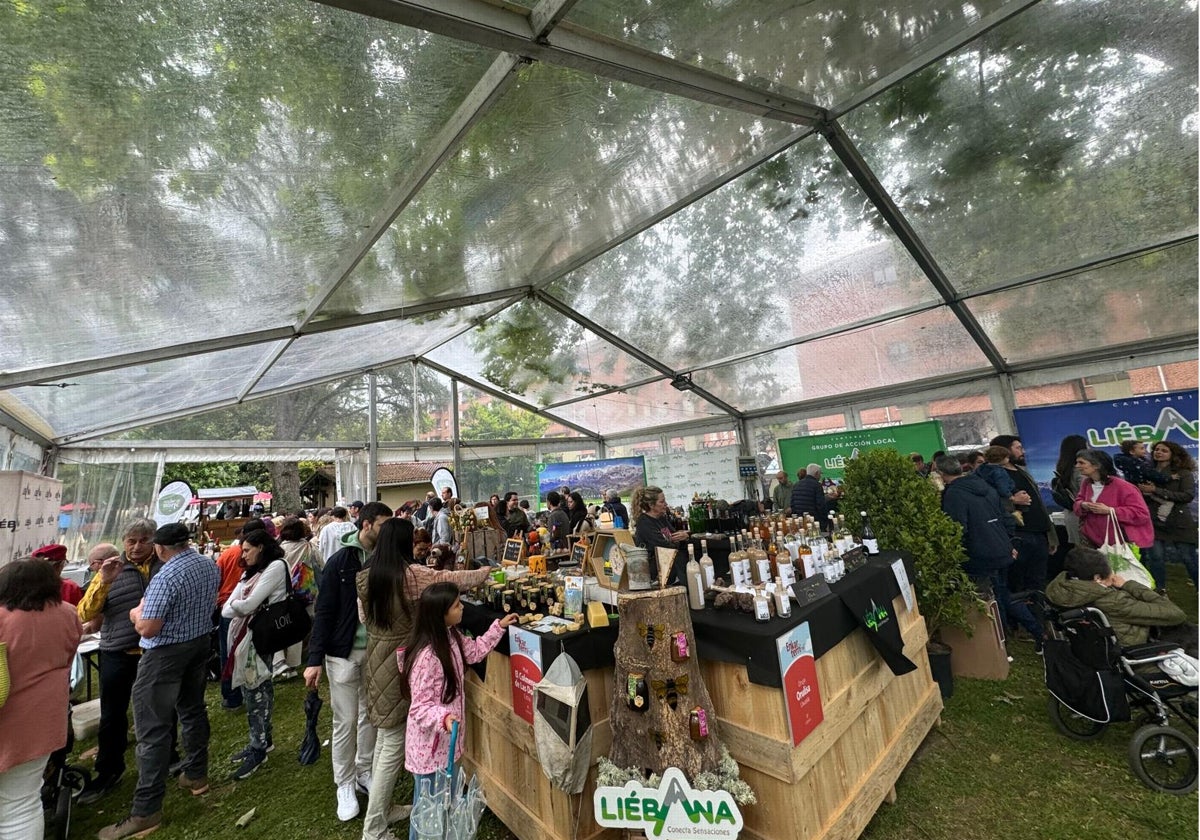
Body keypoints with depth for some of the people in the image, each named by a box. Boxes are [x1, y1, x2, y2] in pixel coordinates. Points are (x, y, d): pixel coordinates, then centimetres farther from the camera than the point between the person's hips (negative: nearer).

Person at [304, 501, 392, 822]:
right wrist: (314, 659, -11)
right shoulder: (340, 562, -13)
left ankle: (365, 772, 36)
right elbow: (324, 612, -9)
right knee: (346, 721, 8)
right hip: (344, 652, -4)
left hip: (377, 650, 4)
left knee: (371, 716, 16)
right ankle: (345, 784, 28)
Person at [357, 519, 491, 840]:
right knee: (394, 747, 6)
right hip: (400, 664, -8)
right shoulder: (412, 574, -21)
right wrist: (485, 571, 5)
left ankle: (381, 809, 37)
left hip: (375, 661, 8)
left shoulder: (365, 576, 0)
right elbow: (455, 580, -12)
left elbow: (367, 619, 13)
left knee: (383, 740, 22)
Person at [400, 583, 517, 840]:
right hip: (430, 744, -8)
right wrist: (443, 718, -43)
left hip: (446, 740, 8)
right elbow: (420, 708, -27)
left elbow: (475, 651, 11)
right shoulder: (426, 657, -33)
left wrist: (499, 626, 7)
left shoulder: (450, 637, -6)